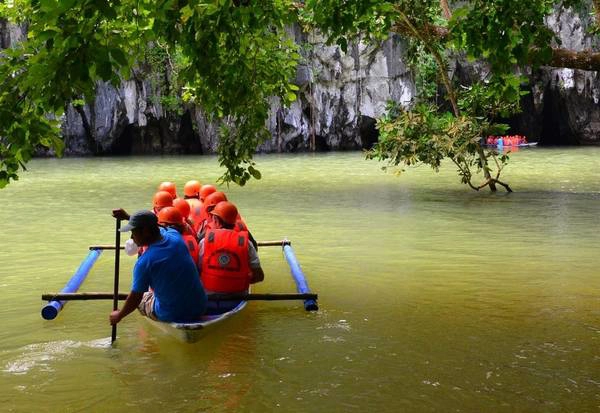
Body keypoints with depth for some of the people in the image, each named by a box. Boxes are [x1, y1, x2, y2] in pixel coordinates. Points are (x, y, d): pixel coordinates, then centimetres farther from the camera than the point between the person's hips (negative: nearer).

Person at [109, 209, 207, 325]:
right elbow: (152, 226, 18)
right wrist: (127, 217, 25)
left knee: (142, 298, 24)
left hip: (173, 316, -4)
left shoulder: (144, 262, -21)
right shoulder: (175, 236, -5)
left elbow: (135, 297, -11)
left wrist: (119, 315, 5)